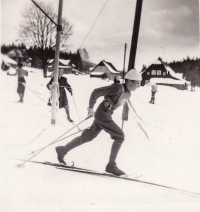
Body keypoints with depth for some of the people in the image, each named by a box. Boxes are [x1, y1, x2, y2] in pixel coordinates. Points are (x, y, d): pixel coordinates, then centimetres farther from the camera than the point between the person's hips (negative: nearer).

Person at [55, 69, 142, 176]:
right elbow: (96, 92, -19)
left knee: (88, 136, 14)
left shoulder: (128, 94, 7)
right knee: (119, 136, -9)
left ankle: (63, 149, 25)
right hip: (103, 115, -9)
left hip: (106, 115, 9)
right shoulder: (118, 88, -21)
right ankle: (111, 165, -2)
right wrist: (91, 107, -16)